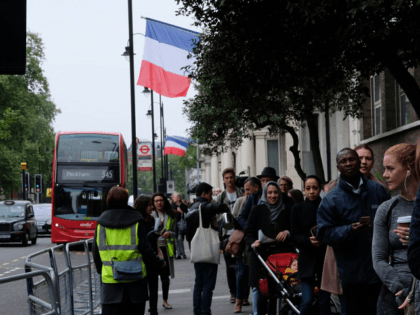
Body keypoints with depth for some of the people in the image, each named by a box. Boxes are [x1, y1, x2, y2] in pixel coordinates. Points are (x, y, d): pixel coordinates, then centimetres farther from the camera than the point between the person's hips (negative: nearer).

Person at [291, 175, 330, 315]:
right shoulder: (297, 209, 6)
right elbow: (294, 236, 2)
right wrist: (309, 240, -16)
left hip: (325, 259, 0)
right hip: (307, 259, 0)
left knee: (324, 302, 3)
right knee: (307, 301, -8)